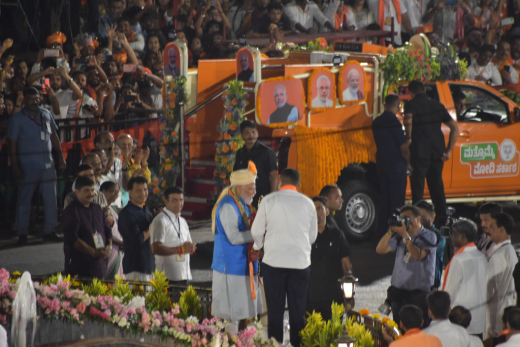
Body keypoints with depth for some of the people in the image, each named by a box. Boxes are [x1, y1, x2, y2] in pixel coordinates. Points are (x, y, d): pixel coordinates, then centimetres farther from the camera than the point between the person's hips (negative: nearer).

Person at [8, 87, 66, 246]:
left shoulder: (46, 114, 10)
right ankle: (22, 234, 8)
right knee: (24, 199, 1)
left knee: (50, 198, 4)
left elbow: (54, 136, 16)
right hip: (27, 164, -4)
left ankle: (49, 231, 12)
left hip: (47, 162, 4)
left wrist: (61, 156, 10)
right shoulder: (17, 119, -3)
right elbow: (13, 143, -5)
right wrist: (15, 166, -12)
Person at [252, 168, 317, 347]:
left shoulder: (269, 200, -3)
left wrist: (258, 246, 23)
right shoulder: (307, 203, 3)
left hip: (274, 261, -1)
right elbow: (313, 236, 11)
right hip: (300, 262, 1)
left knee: (275, 312, 5)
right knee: (298, 312, 8)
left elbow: (257, 231, 2)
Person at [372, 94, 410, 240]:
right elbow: (404, 147, -15)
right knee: (397, 201, -4)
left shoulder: (376, 122, 9)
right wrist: (408, 162, 2)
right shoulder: (394, 122, -16)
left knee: (384, 200, 13)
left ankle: (381, 233, 15)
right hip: (396, 165, -8)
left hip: (381, 163, 8)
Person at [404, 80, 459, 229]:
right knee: (437, 188, 15)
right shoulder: (437, 106, 16)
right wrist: (448, 151, 11)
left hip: (419, 153, -5)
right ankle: (441, 223, 17)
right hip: (437, 153, 5)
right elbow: (455, 128, 13)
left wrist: (408, 137, -12)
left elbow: (408, 119, -25)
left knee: (418, 189, -2)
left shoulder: (411, 104, 0)